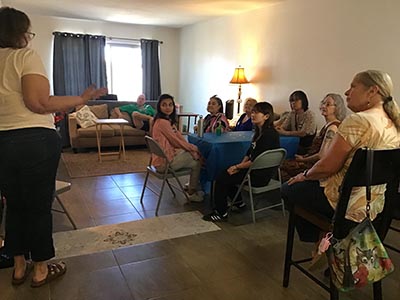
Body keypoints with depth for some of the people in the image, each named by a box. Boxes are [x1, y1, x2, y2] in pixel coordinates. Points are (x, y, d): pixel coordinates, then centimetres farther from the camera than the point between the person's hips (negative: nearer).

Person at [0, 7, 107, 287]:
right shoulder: (26, 56, -8)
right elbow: (38, 102, -21)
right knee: (39, 206, 5)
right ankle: (41, 270, 19)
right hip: (35, 141, -6)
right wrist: (81, 99, -13)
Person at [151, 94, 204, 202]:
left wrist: (192, 147, -2)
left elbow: (179, 137, 9)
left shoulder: (168, 120, 11)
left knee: (196, 155, 16)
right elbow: (177, 141, -14)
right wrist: (193, 148, -2)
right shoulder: (163, 122, -20)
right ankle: (192, 193, 20)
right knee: (197, 161, 4)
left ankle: (191, 185, 29)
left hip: (167, 156, 9)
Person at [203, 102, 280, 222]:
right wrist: (240, 165, -3)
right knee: (225, 174, 11)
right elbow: (249, 152, 12)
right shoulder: (259, 131, 11)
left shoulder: (269, 134, -20)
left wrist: (237, 167, -14)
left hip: (261, 175, -9)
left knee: (221, 179, -9)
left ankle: (221, 213, 3)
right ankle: (239, 202, 22)